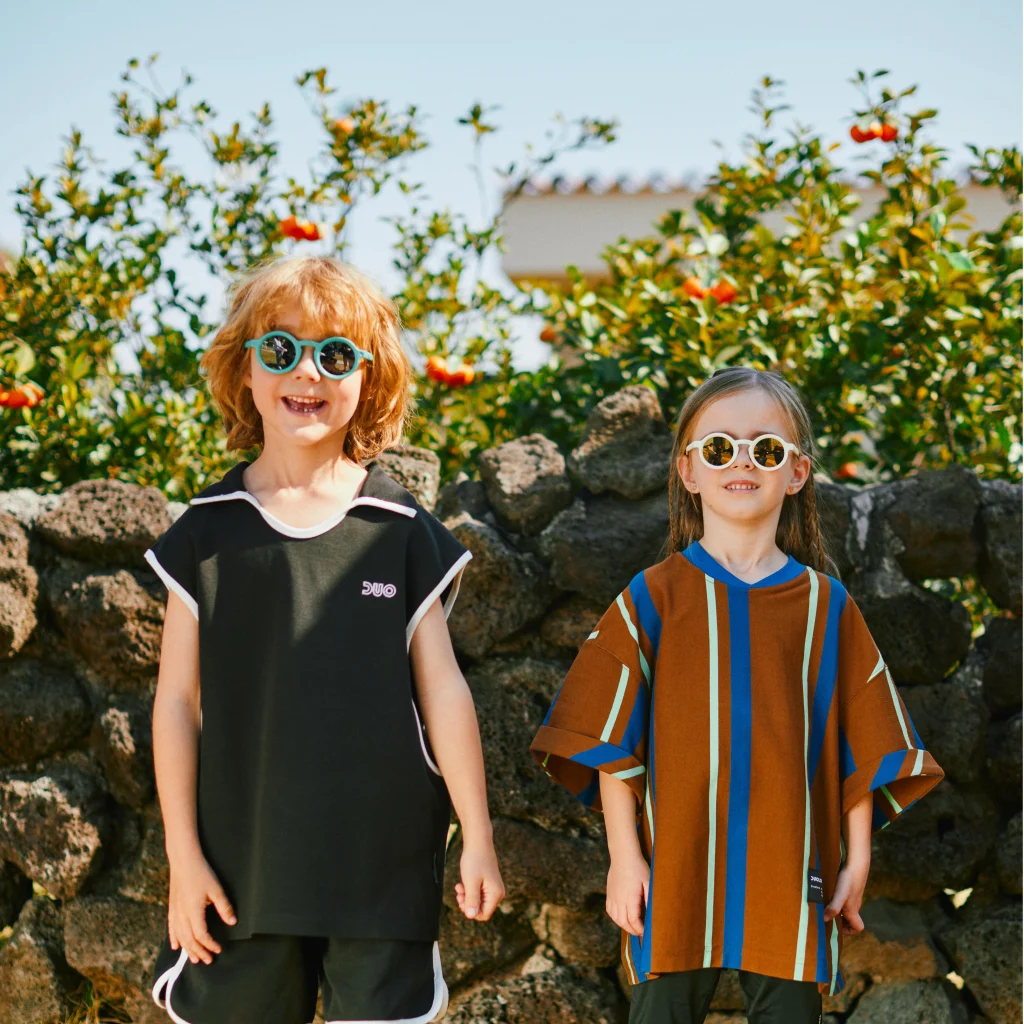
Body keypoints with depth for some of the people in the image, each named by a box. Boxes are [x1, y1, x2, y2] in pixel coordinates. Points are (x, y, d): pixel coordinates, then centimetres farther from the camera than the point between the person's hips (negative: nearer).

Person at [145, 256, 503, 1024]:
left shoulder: (403, 531, 2)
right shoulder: (209, 531, 2)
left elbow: (443, 692, 4)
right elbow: (178, 702, 3)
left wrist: (478, 840, 4)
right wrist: (184, 857, 0)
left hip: (384, 867, 0)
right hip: (241, 868, 0)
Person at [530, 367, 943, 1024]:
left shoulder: (827, 606, 5)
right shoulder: (656, 597, 0)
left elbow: (862, 745, 8)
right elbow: (609, 736, 0)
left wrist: (858, 860, 6)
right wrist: (624, 855, -4)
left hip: (791, 873, 1)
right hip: (678, 872, -1)